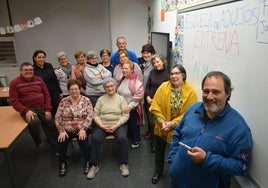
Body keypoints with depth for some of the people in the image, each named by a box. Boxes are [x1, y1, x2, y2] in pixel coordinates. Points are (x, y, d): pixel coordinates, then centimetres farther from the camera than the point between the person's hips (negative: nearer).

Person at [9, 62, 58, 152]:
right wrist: (26, 111, -21)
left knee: (51, 126, 3)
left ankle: (58, 149, 23)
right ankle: (39, 141, -3)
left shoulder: (38, 79, 8)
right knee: (34, 122, -34)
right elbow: (14, 101, -7)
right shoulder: (15, 83, -2)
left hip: (42, 108, 4)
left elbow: (46, 95, 9)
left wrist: (48, 109, -2)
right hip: (28, 109, -4)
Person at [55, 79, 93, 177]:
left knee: (83, 140, -29)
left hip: (81, 129, -1)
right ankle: (62, 163, 0)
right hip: (67, 129, 1)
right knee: (62, 140, -26)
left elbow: (90, 116, -7)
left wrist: (83, 129, -19)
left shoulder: (86, 100, 1)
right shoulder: (64, 101, 5)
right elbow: (57, 117, 2)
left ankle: (87, 162, -2)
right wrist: (61, 131, -11)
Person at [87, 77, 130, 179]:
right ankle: (94, 165, -9)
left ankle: (124, 164, -9)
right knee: (95, 139, -26)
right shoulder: (100, 99, 9)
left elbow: (125, 115, -3)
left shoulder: (121, 98, 4)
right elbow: (95, 115, 3)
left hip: (118, 124, -1)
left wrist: (116, 126, -15)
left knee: (123, 138, -29)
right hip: (102, 125, 1)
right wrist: (102, 126, -13)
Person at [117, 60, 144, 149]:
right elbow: (118, 92, 16)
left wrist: (130, 106, -26)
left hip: (132, 108, -7)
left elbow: (139, 95, -26)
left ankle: (136, 141, 29)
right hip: (123, 107, 7)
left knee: (133, 125, 9)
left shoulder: (136, 80, -21)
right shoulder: (123, 79, 5)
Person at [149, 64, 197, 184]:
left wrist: (172, 124, -22)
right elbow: (155, 106, -11)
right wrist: (162, 122, -21)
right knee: (159, 151, 21)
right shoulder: (163, 87, -12)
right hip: (161, 128, 2)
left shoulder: (191, 91, -15)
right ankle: (158, 172, 47)